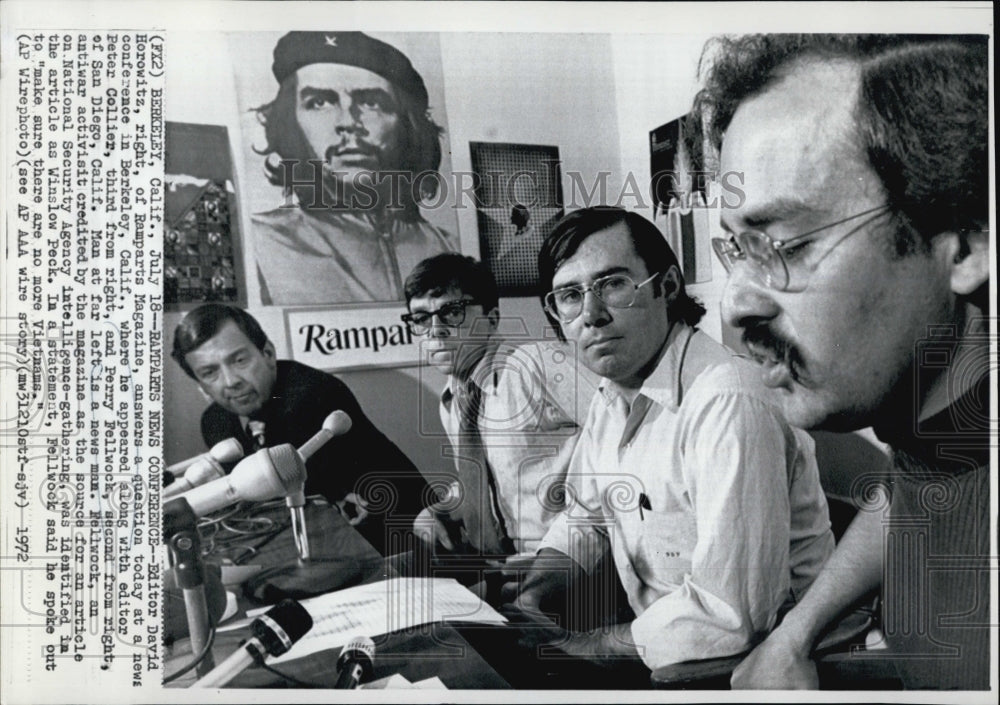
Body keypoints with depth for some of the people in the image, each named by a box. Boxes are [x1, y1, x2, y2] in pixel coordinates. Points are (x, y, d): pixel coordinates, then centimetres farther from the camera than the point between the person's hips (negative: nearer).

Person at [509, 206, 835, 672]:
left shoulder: (727, 404, -26)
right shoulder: (609, 400, 3)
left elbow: (730, 615, -30)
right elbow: (584, 516, 16)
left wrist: (588, 646, -18)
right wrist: (542, 576, -4)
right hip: (653, 645, 7)